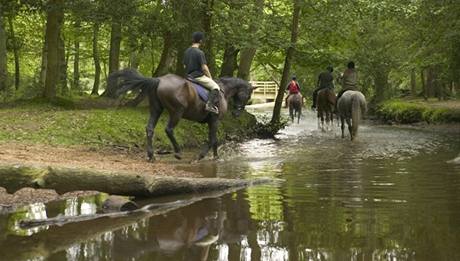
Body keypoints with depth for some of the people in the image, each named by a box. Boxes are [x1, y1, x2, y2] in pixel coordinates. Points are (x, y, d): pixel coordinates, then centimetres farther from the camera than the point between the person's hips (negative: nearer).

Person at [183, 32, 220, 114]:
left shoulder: (187, 51, 6)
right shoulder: (199, 52, -17)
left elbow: (185, 65, 13)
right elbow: (204, 67, -17)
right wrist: (210, 78, -5)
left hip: (189, 76, 8)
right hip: (198, 76, -8)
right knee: (215, 87, -8)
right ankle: (210, 105, -25)